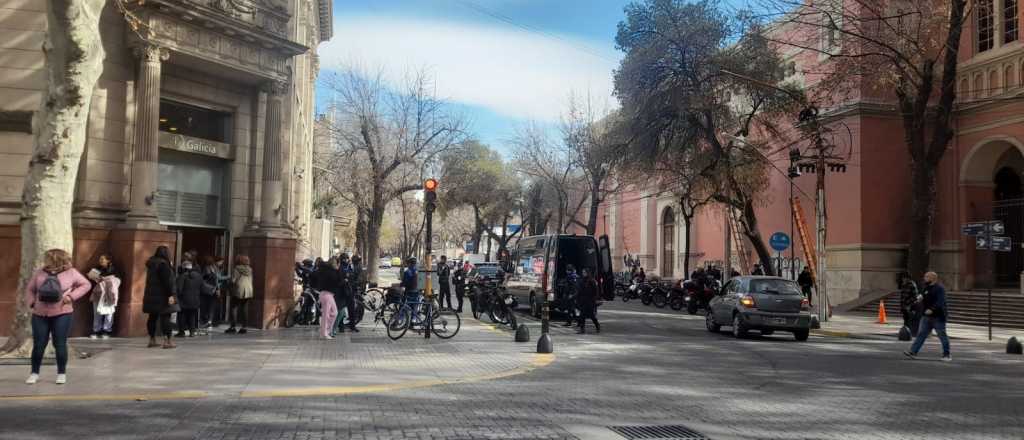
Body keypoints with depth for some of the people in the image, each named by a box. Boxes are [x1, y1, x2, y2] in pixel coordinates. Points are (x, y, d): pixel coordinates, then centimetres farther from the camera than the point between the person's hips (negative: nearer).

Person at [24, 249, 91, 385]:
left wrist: (71, 296, -9)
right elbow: (29, 289, 14)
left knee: (60, 344, -1)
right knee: (38, 345, 3)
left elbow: (85, 285, 3)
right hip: (40, 314, 2)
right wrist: (32, 303, -1)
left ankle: (62, 373, 12)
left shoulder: (71, 273, -2)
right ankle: (34, 373, 18)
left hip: (61, 314, -2)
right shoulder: (40, 272, 5)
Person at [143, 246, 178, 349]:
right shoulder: (163, 264, -15)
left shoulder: (151, 264, 14)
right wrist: (171, 295, -21)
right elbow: (167, 281, -20)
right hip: (162, 295, -9)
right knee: (165, 317, -7)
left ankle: (152, 340, 16)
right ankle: (167, 341, -10)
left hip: (151, 295, 9)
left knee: (153, 317, 12)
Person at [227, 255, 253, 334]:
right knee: (245, 309, 8)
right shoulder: (249, 270, 9)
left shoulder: (236, 269, -8)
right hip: (248, 291, 6)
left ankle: (233, 326, -4)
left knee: (234, 308, 1)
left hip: (238, 290, -5)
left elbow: (233, 281, -9)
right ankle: (244, 327, 7)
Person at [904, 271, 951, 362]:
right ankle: (913, 352, -1)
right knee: (921, 334, 3)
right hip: (927, 316, 8)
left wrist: (932, 309, -33)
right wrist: (920, 298, 5)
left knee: (942, 335, 2)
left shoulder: (939, 288, -12)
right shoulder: (927, 288, 15)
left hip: (938, 317, -8)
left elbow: (940, 302, -23)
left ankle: (947, 355, 12)